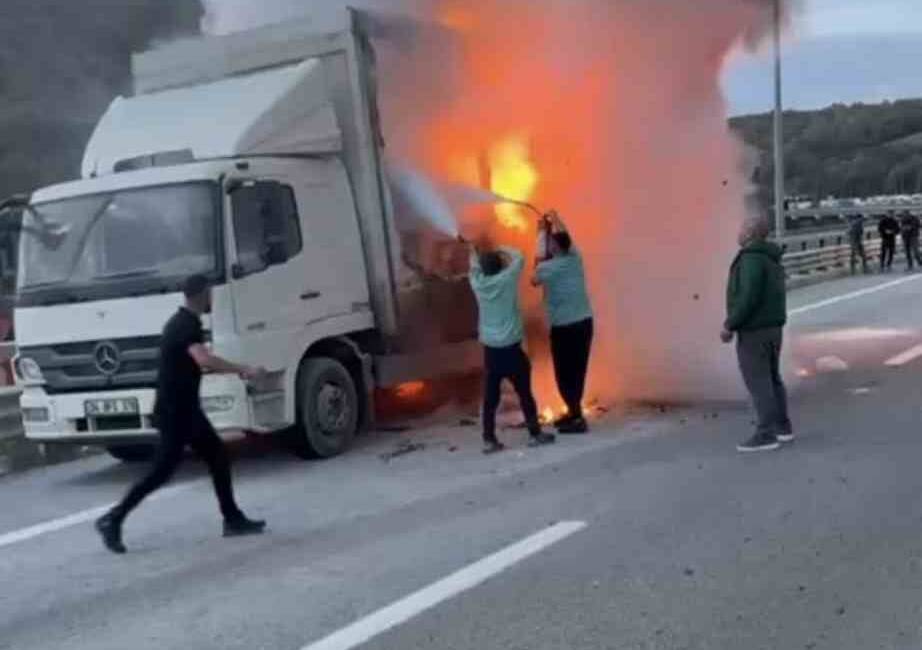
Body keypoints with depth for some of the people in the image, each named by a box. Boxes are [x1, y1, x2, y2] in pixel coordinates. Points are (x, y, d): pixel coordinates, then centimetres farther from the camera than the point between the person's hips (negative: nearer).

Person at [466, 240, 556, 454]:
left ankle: (489, 440, 8)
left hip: (490, 349, 3)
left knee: (490, 396, 7)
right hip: (511, 348, -3)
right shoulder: (507, 279, -8)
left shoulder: (478, 283, 0)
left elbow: (474, 267, 22)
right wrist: (503, 251, 20)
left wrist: (474, 252, 35)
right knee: (524, 392, 8)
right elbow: (519, 258, 8)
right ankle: (535, 434, 14)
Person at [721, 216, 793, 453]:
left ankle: (766, 435, -3)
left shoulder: (751, 258, -19)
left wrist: (729, 326, -18)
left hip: (753, 329, -10)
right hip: (772, 326, 10)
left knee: (758, 382, -5)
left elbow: (749, 297, -26)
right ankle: (783, 427, 22)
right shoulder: (770, 259, 12)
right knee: (771, 378, 16)